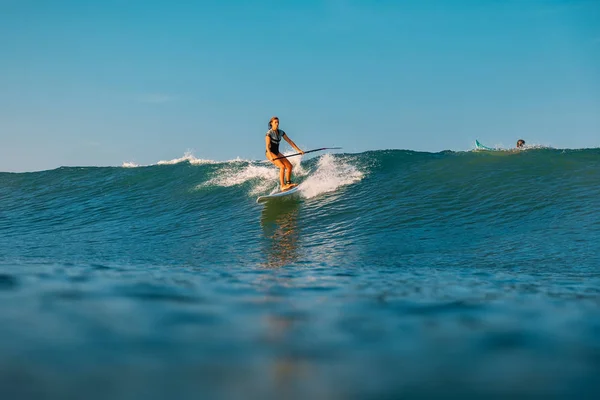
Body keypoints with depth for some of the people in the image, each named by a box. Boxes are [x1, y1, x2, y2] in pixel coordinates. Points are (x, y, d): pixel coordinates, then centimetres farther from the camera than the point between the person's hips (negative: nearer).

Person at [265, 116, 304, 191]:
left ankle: (288, 183, 10)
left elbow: (289, 141, 6)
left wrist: (298, 150, 0)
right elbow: (267, 146, -24)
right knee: (282, 166, -22)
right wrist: (271, 157, -38)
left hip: (277, 152, 8)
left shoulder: (281, 132, 4)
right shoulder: (269, 133, -15)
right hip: (270, 153, -8)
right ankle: (282, 186, -22)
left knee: (289, 166, 1)